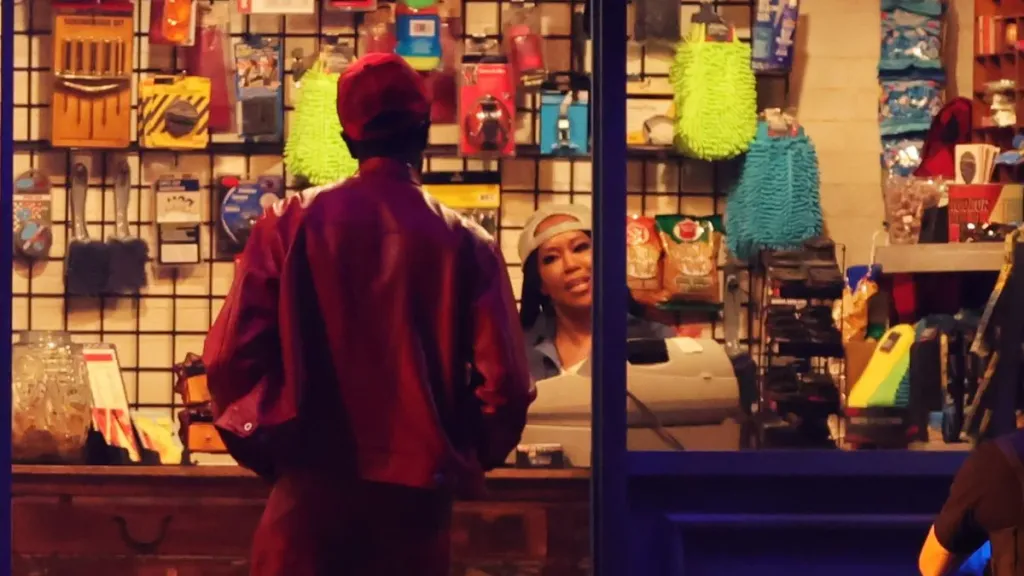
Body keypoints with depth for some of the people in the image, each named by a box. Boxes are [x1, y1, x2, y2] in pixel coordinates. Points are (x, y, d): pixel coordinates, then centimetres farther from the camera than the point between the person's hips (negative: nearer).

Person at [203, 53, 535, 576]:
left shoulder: (292, 222, 0)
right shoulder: (465, 243, -1)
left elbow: (231, 356, -5)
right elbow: (505, 384, -5)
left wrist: (262, 446, 10)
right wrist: (466, 459, 13)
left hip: (310, 484, 0)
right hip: (416, 491, 1)